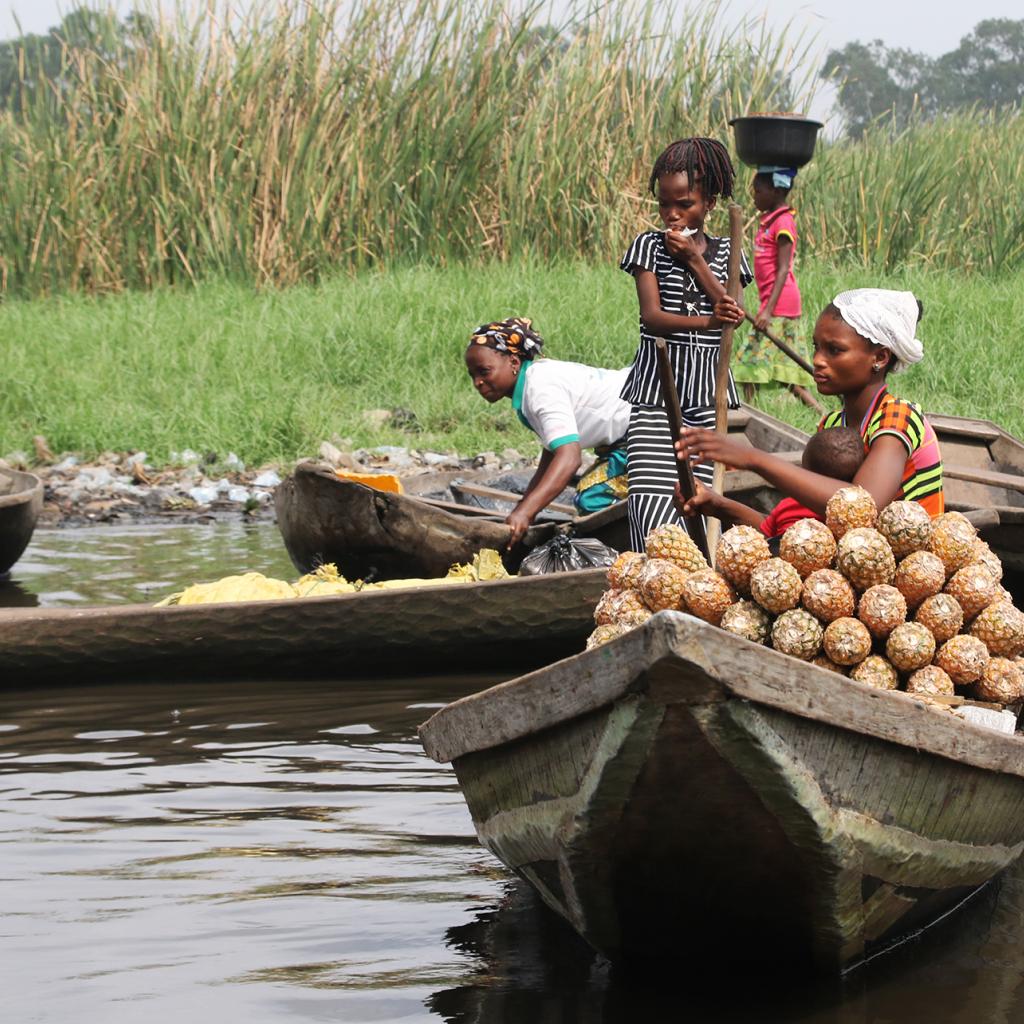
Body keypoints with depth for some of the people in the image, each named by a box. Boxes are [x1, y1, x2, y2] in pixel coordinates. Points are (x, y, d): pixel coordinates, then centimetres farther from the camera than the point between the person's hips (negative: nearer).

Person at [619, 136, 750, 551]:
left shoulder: (724, 253, 11)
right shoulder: (650, 245, 4)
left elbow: (733, 312, -3)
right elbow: (652, 316, -9)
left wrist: (696, 260, -8)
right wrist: (707, 321, -27)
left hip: (707, 383, 2)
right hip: (657, 382, -2)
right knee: (651, 492, -15)